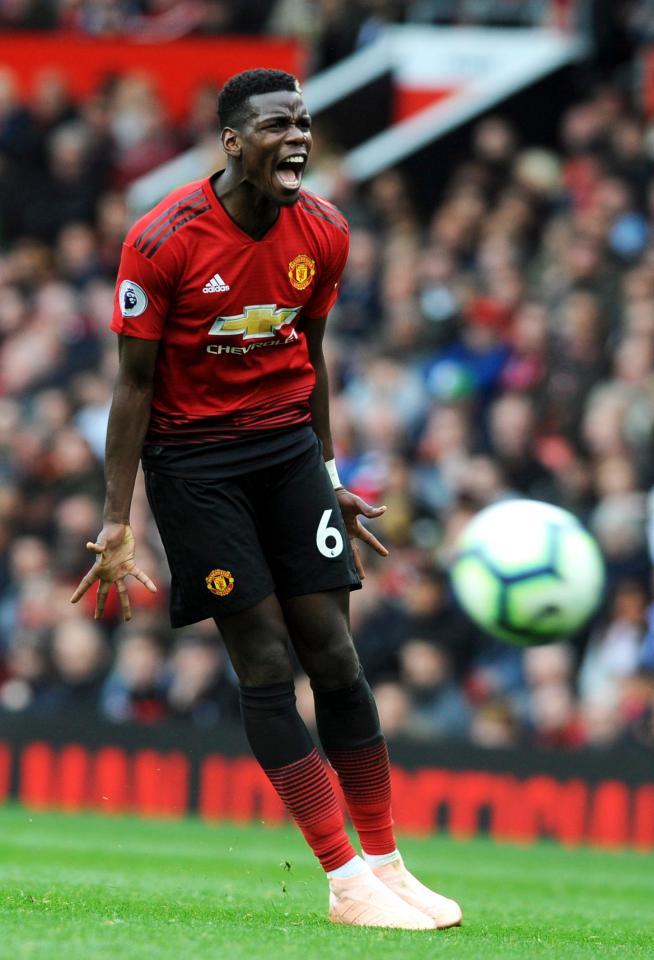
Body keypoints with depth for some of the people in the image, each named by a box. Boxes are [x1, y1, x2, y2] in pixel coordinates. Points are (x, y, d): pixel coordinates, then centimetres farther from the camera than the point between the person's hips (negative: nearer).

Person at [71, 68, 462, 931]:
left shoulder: (323, 233, -2)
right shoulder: (164, 241, -17)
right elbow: (135, 384, -12)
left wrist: (328, 477, 18)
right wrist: (117, 524, -13)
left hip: (288, 442, 4)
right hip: (193, 457, -4)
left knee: (333, 652, -2)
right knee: (264, 666, -7)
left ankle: (384, 863, 5)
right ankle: (347, 882, -7)